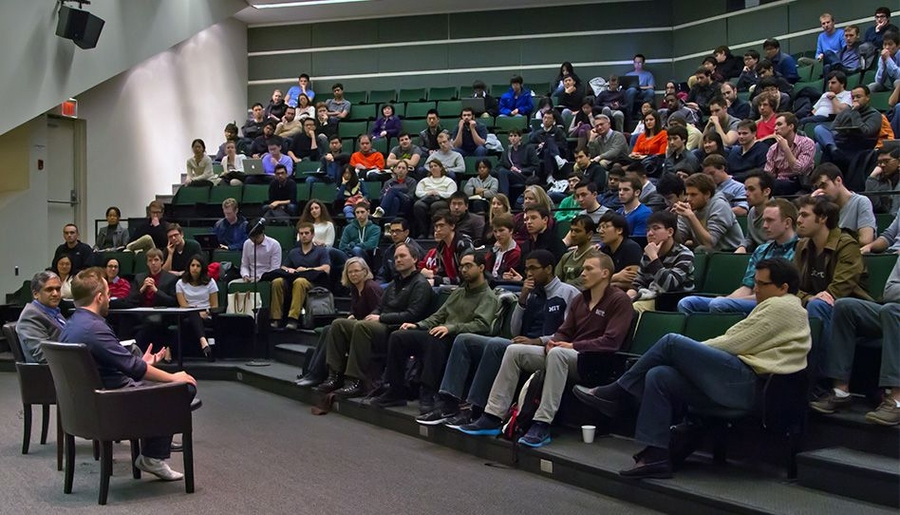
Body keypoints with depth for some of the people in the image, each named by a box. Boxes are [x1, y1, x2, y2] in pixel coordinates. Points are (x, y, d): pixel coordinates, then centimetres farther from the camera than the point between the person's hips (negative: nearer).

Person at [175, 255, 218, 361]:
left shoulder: (209, 282, 12)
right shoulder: (181, 283, 12)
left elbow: (215, 306, 8)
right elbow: (183, 305, -1)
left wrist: (207, 313, -14)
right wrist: (198, 313, -17)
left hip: (206, 317, 0)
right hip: (188, 316, 0)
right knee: (194, 315, -39)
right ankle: (203, 342, -65)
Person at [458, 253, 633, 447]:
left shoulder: (619, 300, -5)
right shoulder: (579, 299, 18)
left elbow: (611, 342, -16)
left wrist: (573, 346, -17)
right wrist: (552, 342, -6)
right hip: (568, 356, 8)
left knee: (557, 353, -39)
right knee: (514, 351, -7)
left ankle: (542, 425, -39)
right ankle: (492, 417, -11)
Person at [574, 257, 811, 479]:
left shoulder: (781, 306, -4)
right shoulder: (780, 307, 28)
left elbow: (733, 344, -10)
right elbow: (736, 343, 21)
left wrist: (693, 351, 4)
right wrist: (691, 354, 11)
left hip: (745, 381, -10)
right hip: (742, 386, 10)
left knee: (671, 342, -12)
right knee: (658, 376, -3)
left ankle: (614, 393, -1)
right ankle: (656, 456, -9)